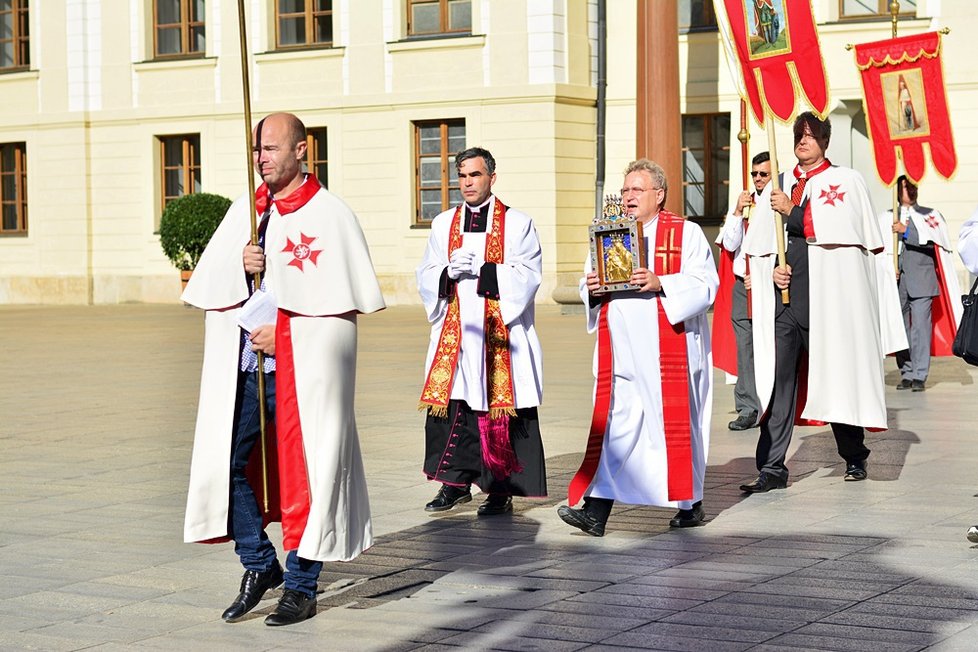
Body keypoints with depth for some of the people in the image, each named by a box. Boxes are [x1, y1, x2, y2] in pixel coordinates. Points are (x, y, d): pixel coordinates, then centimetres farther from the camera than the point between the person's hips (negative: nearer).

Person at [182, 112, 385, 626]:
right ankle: (259, 566, 20)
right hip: (241, 366, 5)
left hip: (301, 369, -5)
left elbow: (347, 300, -8)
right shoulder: (244, 211, 12)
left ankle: (300, 587, 10)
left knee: (301, 470, -1)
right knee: (227, 462, 2)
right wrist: (240, 265, -12)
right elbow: (208, 285, 8)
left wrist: (284, 332, -13)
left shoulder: (329, 215, -4)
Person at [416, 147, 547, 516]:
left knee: (500, 410, -3)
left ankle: (501, 490, 4)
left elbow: (526, 277, -7)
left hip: (500, 334, -3)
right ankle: (456, 483, 15)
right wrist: (450, 273, -12)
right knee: (451, 407, 2)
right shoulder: (443, 225, 14)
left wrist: (479, 269, -16)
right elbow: (426, 276, 10)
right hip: (454, 333, 4)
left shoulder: (517, 224, 3)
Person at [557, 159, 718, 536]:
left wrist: (660, 284, -21)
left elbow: (706, 284, -7)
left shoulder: (685, 233, 2)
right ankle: (596, 512, -9)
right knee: (613, 425, -3)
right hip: (621, 349, 4)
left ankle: (691, 504, 17)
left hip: (667, 350, -4)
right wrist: (591, 288, -5)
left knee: (675, 421, 1)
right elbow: (591, 281, 19)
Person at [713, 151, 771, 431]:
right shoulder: (742, 203, 14)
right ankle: (748, 409, 3)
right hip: (743, 284, 4)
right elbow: (730, 245, 7)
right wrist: (738, 213, -4)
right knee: (745, 347, 1)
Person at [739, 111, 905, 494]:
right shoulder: (781, 187, 16)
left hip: (825, 300, -4)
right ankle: (772, 469, -3)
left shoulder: (846, 182, 3)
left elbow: (834, 233, -12)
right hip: (785, 297, 4)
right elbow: (759, 244, 19)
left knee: (836, 378, 3)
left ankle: (854, 458, 22)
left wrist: (792, 210, -8)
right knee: (779, 380, -3)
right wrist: (773, 269, 0)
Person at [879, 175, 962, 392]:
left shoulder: (930, 216, 13)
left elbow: (931, 241, -4)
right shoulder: (887, 218, 15)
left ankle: (919, 376, -8)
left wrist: (906, 231, -9)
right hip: (897, 281, 2)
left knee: (921, 326, -9)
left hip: (921, 279, -2)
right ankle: (906, 374, 9)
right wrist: (889, 270, -10)